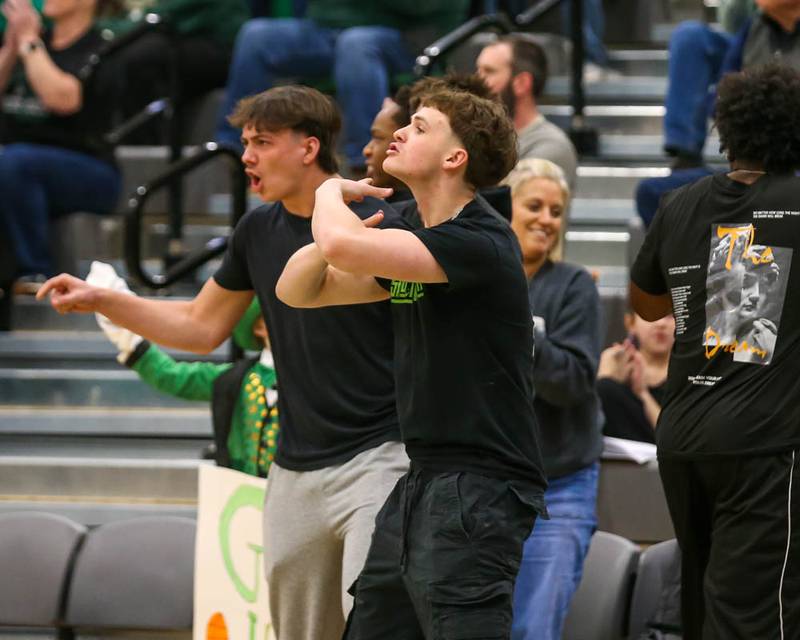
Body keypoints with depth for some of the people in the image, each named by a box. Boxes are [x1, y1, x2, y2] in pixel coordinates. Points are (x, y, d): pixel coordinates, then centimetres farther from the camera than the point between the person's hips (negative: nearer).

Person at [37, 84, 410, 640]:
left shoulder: (378, 225, -10)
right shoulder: (258, 232, 9)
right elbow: (202, 327, 20)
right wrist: (99, 300, 13)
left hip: (374, 456, -7)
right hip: (295, 469, 7)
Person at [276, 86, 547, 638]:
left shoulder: (481, 241, -16)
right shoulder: (414, 242, 14)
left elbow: (343, 246, -28)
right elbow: (297, 291, 18)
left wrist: (331, 193, -4)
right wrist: (333, 229, -3)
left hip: (478, 489, -9)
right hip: (423, 484, 9)